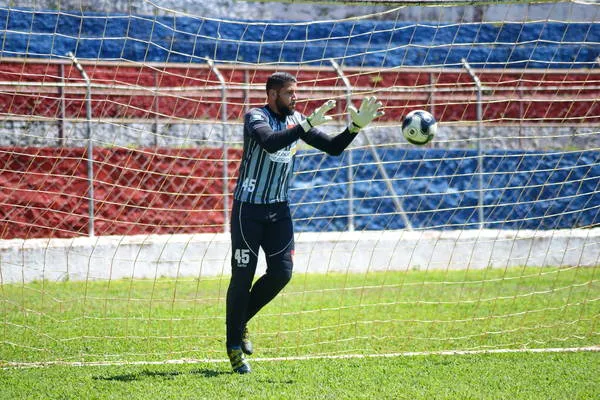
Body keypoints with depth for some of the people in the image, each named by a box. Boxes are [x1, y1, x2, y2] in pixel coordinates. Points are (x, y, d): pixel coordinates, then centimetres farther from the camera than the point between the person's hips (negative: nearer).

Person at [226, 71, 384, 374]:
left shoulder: (296, 120, 6)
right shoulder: (255, 117, -14)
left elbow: (333, 147, 5)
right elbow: (270, 143, -35)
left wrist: (356, 126, -11)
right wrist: (307, 125, -40)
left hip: (279, 208, 6)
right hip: (249, 208, -6)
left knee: (282, 272, -3)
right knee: (243, 276, -3)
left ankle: (241, 322, 20)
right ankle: (234, 346, 7)